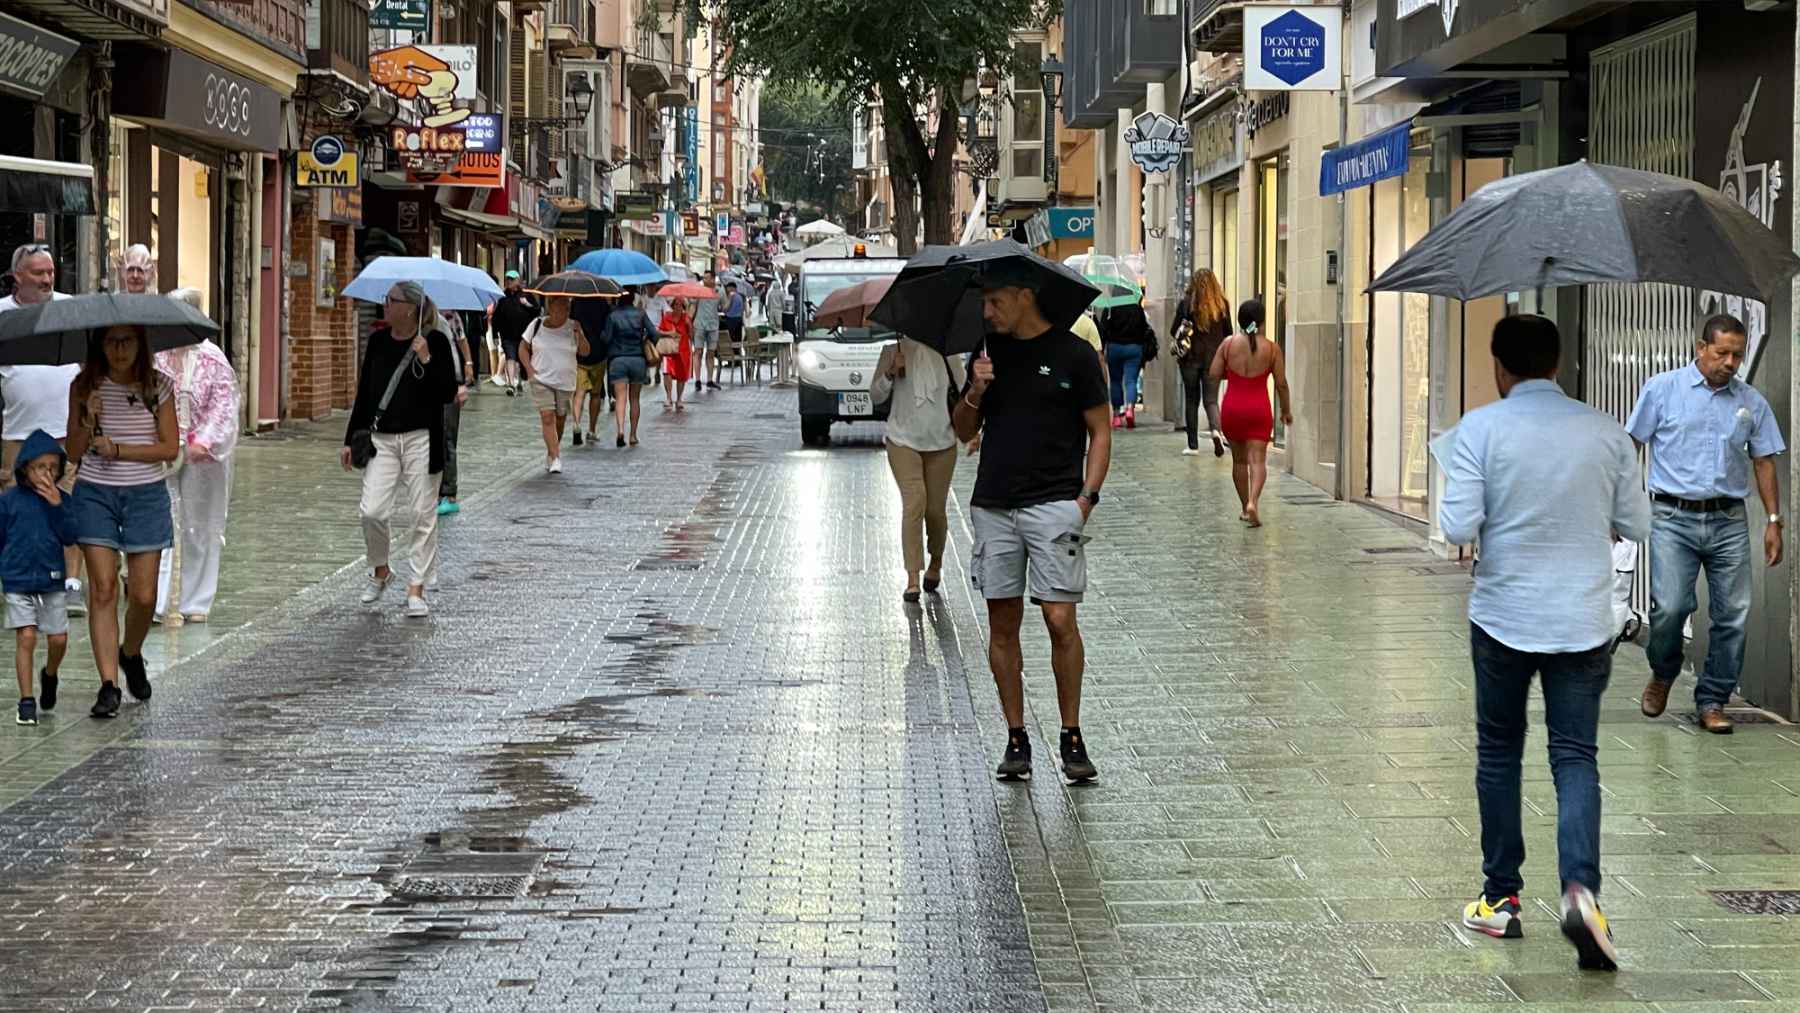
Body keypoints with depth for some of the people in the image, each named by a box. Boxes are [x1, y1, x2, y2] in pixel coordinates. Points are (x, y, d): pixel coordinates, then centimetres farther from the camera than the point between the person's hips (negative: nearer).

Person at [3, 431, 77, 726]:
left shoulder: (60, 500, 2)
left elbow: (70, 537, -8)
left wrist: (57, 506, -17)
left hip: (53, 582, 2)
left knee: (59, 639, 3)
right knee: (26, 637, -8)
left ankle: (49, 676, 35)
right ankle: (27, 700, 0)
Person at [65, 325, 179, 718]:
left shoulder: (158, 387, 0)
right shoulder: (84, 387, 1)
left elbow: (171, 448, -5)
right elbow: (74, 451, 1)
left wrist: (116, 449, -12)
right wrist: (88, 422, -18)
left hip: (146, 495, 0)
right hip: (95, 495, 0)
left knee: (144, 596, -1)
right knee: (103, 589, -8)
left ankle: (130, 654, 31)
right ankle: (108, 686, -8)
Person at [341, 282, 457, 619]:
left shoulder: (435, 341, -5)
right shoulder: (378, 340, 7)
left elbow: (448, 393, -9)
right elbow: (364, 392, 13)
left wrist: (426, 360, -20)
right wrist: (351, 439, 13)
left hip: (420, 439, -3)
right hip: (381, 438, 3)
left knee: (422, 514, 0)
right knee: (371, 511, -6)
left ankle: (416, 588, 8)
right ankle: (380, 570, 20)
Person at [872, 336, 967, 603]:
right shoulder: (895, 349, -1)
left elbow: (963, 390, 7)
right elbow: (875, 396, 2)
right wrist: (890, 373, -18)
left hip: (942, 443, 2)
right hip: (904, 441, -2)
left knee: (935, 509, 5)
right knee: (914, 502, -16)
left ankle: (935, 564, 32)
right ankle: (913, 578, -14)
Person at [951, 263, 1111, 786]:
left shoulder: (1073, 355, -1)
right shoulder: (990, 353, 12)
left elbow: (1100, 431, 1)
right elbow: (964, 431, 16)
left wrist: (1087, 495, -10)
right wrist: (975, 393, -4)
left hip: (1054, 504, -5)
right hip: (993, 505, 5)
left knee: (1060, 620, -10)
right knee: (1002, 624, 4)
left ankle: (1072, 737, 1)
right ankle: (1016, 739, 11)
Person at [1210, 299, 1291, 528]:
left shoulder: (1229, 344, -5)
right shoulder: (1271, 348, -6)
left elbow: (1213, 374, -4)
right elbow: (1281, 383, -2)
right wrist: (1286, 410, 11)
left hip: (1232, 408, 2)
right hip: (1259, 409, -2)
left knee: (1239, 459, 16)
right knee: (1258, 459, -5)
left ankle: (1246, 508, 22)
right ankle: (1253, 502, -26)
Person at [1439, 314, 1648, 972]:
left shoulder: (1481, 429, -9)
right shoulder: (1606, 432, 0)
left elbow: (1458, 529, -14)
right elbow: (1637, 525, 5)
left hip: (1503, 619, -1)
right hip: (1583, 621, 1)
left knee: (1498, 752, 14)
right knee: (1576, 756, 3)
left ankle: (1501, 899, 19)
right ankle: (1580, 886, -19)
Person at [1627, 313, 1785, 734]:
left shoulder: (1751, 402, 10)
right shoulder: (1662, 390, 2)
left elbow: (1763, 462, 15)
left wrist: (1774, 521, 9)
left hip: (1729, 522, 3)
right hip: (1674, 518, -3)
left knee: (1733, 615, -1)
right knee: (1670, 606, -15)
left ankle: (1711, 701, 11)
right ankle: (1662, 675, 15)